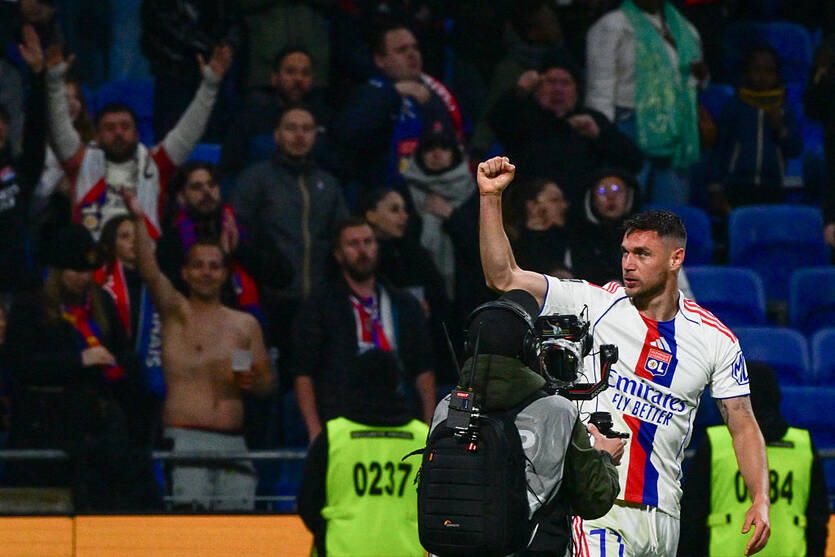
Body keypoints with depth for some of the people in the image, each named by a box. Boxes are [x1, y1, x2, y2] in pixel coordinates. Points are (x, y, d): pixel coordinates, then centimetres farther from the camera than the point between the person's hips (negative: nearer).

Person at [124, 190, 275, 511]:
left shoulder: (245, 324, 19)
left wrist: (254, 382, -4)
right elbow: (150, 272, -9)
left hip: (232, 440, 4)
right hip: (185, 436, -4)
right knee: (191, 513, -17)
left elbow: (268, 383, 21)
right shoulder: (176, 312, 8)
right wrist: (139, 221, -23)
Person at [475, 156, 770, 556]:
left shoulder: (715, 339, 7)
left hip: (662, 518, 3)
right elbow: (504, 278, -2)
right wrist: (490, 197, -11)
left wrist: (760, 500, -2)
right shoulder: (594, 306, 2)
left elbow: (743, 426, 11)